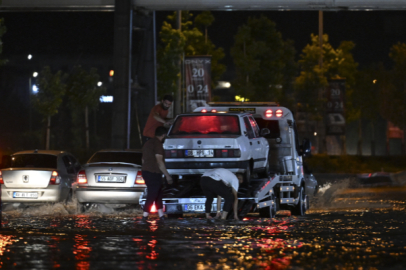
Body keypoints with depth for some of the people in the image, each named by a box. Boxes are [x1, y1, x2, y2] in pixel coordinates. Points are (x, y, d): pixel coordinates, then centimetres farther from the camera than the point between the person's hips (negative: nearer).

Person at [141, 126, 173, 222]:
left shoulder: (148, 143, 14)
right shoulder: (158, 144, -14)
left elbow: (143, 160, 21)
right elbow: (159, 162, -18)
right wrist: (167, 176, -14)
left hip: (146, 172, 9)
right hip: (154, 173, -9)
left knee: (158, 195, 15)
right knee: (152, 195, -6)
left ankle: (161, 216, 17)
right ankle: (145, 216, -8)